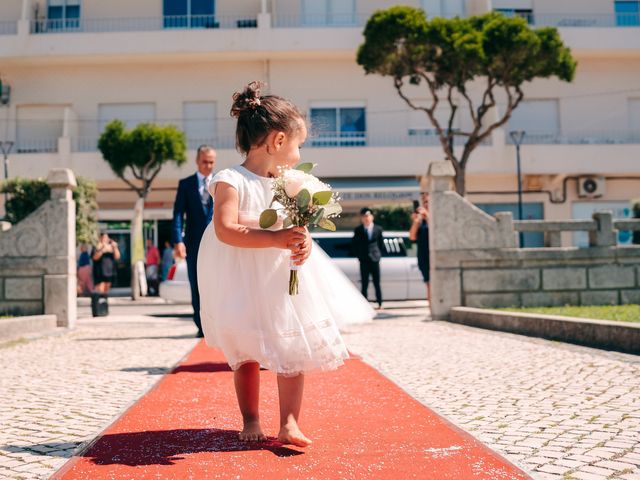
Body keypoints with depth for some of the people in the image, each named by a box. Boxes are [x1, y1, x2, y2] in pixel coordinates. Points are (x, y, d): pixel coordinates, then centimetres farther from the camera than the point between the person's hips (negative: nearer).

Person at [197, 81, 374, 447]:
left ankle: (290, 423, 8)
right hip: (244, 283, -5)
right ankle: (251, 420, 22)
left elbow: (297, 226, 10)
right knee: (247, 354, 6)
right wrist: (277, 239, -33)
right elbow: (225, 229, -27)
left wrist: (303, 241, -15)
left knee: (294, 350, 0)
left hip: (284, 281, 5)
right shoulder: (232, 181, -17)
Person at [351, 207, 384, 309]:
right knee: (364, 284, 2)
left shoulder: (378, 229, 2)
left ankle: (380, 304, 11)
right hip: (364, 261, 0)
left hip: (375, 259, 0)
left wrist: (379, 254, 2)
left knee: (377, 283, 4)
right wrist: (359, 255, 2)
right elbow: (354, 244, 7)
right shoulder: (358, 230, 1)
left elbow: (381, 244, 9)